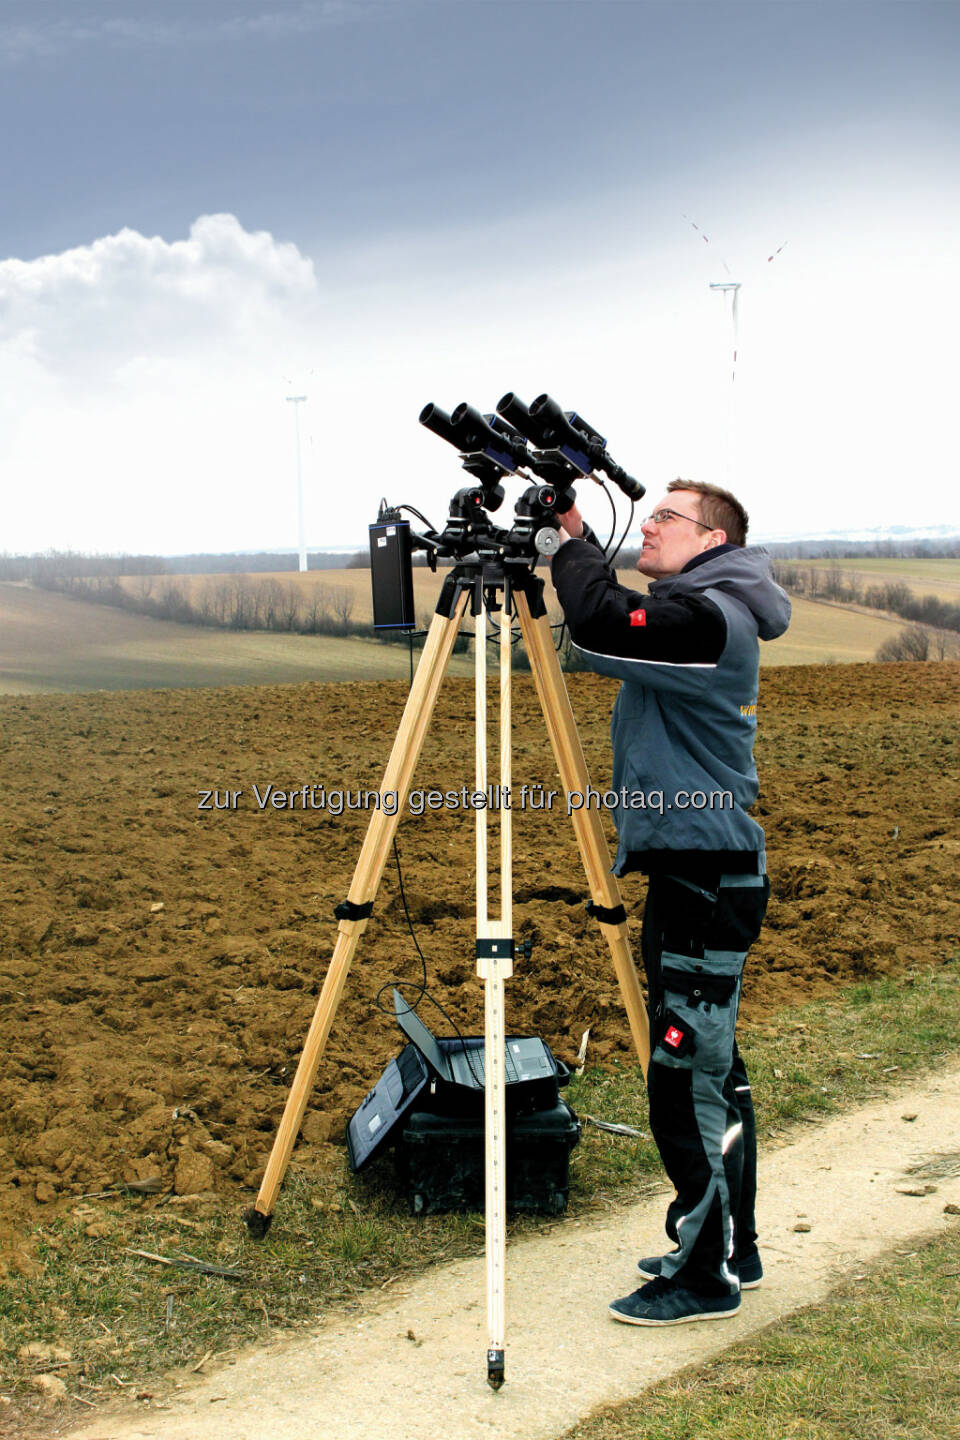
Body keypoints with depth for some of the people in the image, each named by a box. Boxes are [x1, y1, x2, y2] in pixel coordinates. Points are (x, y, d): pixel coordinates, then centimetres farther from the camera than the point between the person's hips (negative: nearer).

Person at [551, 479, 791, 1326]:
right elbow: (617, 629, 22)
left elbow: (601, 626, -27)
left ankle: (707, 1277, 6)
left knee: (687, 1081, -5)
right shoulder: (694, 616, 16)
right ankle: (727, 1249, 27)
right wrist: (573, 536, 11)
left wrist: (574, 537, -13)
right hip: (695, 874, 11)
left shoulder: (712, 618, -15)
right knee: (712, 1072, 16)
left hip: (705, 880, -11)